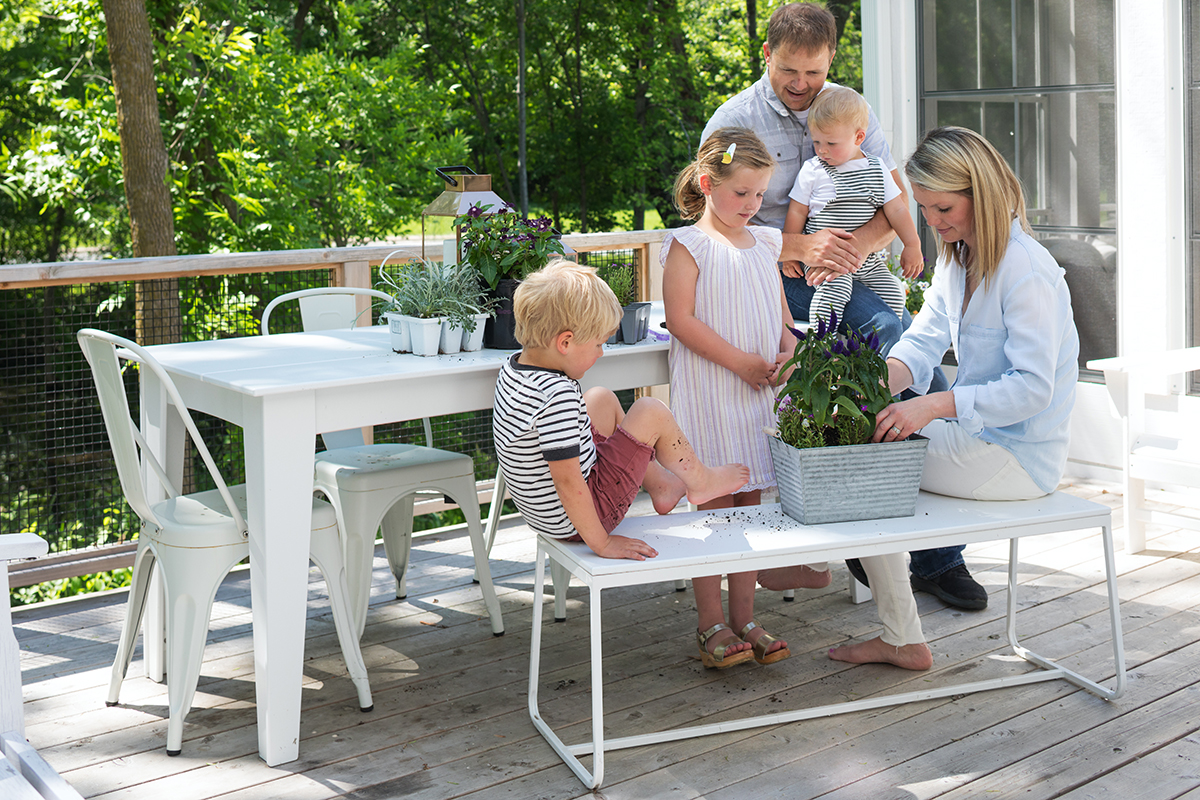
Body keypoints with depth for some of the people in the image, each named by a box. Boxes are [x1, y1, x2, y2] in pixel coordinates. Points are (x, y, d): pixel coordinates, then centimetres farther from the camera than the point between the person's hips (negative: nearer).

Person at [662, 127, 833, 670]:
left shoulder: (764, 243, 14)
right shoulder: (689, 245, -6)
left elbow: (781, 313, 20)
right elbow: (679, 319, -13)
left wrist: (786, 354, -1)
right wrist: (741, 362, -16)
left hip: (759, 392, 6)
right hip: (708, 395, -6)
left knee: (748, 502, 10)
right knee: (713, 504, -2)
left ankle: (744, 619, 17)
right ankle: (711, 623, 7)